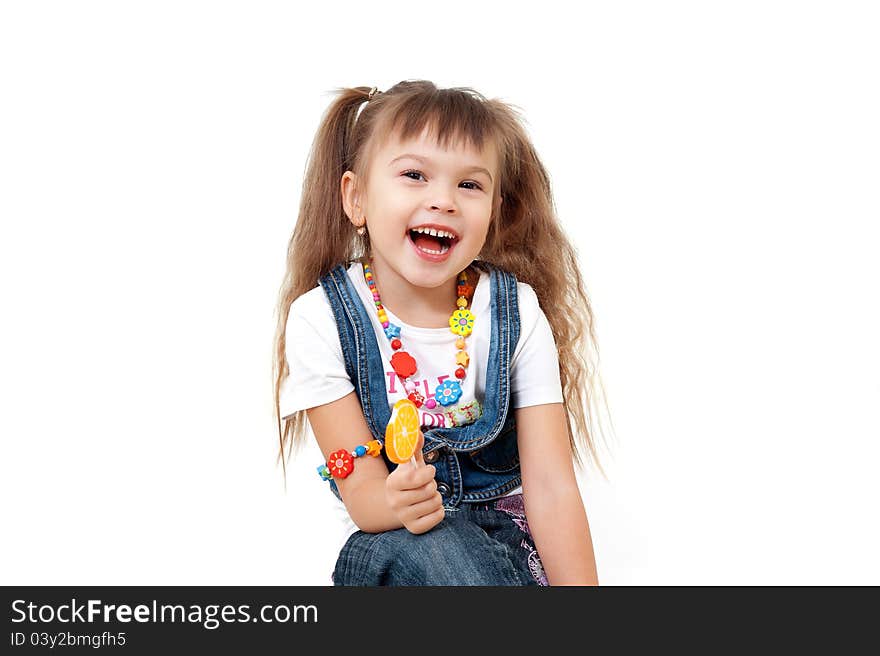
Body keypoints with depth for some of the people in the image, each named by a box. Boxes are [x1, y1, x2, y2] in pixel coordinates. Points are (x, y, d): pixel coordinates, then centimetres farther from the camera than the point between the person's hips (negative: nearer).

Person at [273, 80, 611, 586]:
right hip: (390, 540, -2)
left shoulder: (516, 312, -8)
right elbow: (361, 489, -14)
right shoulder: (320, 321, -12)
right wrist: (393, 503, -39)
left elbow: (551, 486, -12)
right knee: (409, 547, -34)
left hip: (507, 529, 2)